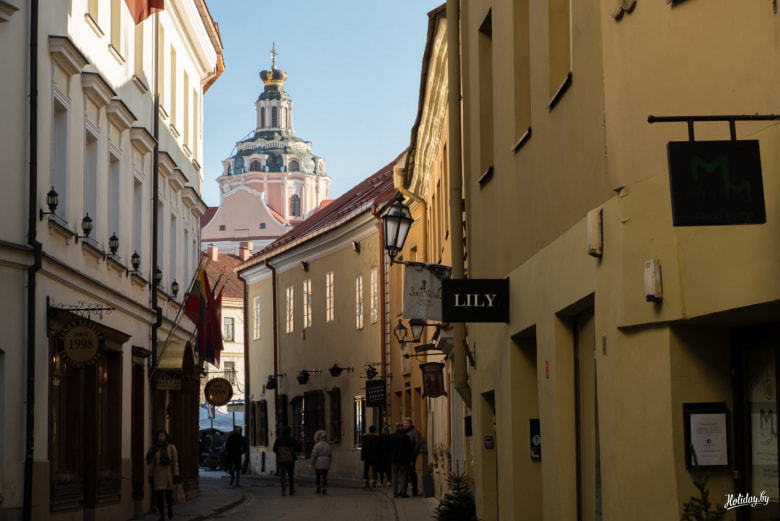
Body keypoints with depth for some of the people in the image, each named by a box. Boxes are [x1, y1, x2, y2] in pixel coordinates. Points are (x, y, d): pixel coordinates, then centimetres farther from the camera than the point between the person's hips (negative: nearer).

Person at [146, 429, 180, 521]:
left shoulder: (172, 447, -3)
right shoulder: (154, 449, 3)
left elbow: (175, 462, -3)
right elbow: (152, 463, 6)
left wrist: (176, 475, -8)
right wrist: (150, 476, 4)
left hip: (168, 474, -1)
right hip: (158, 475, 1)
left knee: (168, 495, 0)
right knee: (159, 495, -7)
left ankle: (170, 509, 31)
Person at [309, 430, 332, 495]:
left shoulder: (317, 445, -8)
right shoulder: (328, 446, 5)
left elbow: (314, 455, -13)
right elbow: (331, 456, 11)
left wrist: (310, 463, -7)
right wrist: (329, 463, 24)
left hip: (318, 463, -2)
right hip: (326, 464, 2)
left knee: (318, 476, 13)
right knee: (324, 477, 2)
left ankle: (318, 489, 22)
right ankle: (324, 490, -7)